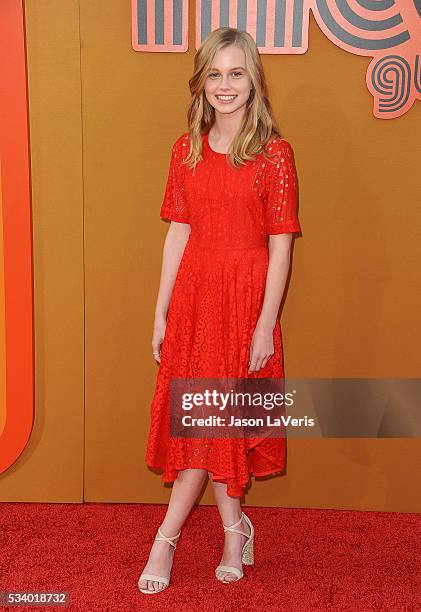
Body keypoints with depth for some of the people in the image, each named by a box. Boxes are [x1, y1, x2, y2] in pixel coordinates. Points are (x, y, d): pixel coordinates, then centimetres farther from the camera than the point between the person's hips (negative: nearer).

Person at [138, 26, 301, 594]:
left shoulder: (274, 153, -7)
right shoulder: (188, 148, 5)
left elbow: (280, 246, -8)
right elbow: (179, 232, 6)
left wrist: (265, 325, -12)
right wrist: (161, 312, 5)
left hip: (246, 296, -4)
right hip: (193, 292, 4)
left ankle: (167, 536, 17)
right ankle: (234, 528, 27)